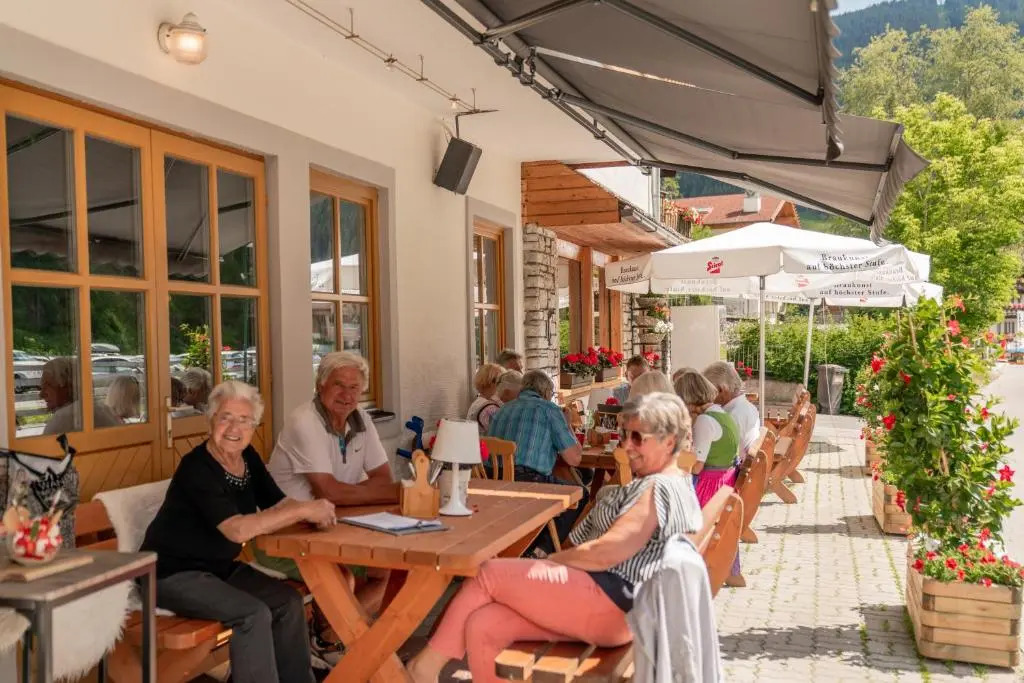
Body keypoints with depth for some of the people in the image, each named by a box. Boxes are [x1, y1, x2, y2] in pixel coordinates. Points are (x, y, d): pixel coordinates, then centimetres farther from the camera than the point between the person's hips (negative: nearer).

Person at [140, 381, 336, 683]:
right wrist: (304, 510, -33)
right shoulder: (197, 467, -25)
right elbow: (239, 530, -35)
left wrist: (314, 512, -19)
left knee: (289, 601, -6)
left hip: (220, 566, 8)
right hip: (174, 573, -8)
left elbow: (277, 503, 2)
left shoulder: (247, 457, 0)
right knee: (253, 614, -24)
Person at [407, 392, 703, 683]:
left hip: (610, 606, -10)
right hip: (612, 606, 10)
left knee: (488, 574, -5)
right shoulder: (658, 486, 22)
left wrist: (548, 561, -4)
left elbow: (604, 553, -19)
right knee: (482, 627, -7)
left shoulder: (660, 489, -13)